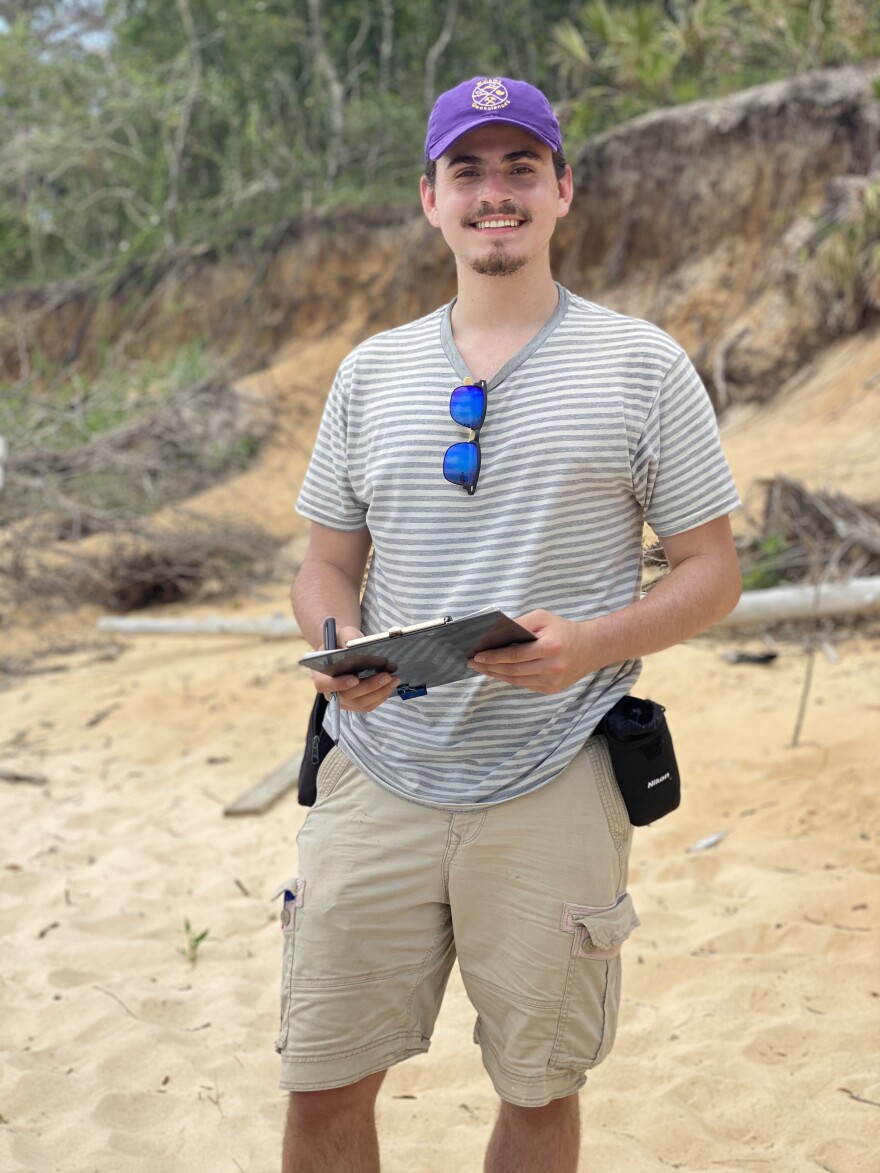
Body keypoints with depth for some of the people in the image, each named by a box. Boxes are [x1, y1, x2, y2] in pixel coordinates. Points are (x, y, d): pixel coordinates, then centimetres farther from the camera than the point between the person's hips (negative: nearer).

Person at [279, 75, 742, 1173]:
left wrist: (589, 643, -19)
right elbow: (325, 564, 14)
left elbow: (711, 571, 1)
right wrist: (339, 645, -10)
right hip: (379, 775, 3)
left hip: (553, 787, -2)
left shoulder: (641, 364, 0)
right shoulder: (370, 371, 10)